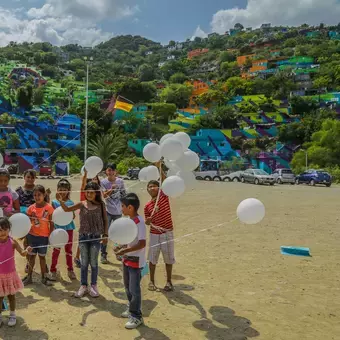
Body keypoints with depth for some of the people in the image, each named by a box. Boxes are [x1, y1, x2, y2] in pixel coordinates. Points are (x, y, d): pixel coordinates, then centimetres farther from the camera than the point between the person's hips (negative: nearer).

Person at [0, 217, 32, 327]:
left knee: (11, 295, 14)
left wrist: (27, 251, -44)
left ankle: (12, 315, 31)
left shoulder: (12, 242, -13)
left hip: (10, 274, -1)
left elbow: (22, 253, -23)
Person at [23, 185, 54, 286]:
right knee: (31, 256, 13)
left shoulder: (49, 208, -11)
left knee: (42, 256, 10)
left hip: (43, 236, -2)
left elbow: (51, 223, -6)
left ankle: (44, 277, 22)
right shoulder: (31, 208, -4)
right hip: (32, 236, 2)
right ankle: (29, 277, 25)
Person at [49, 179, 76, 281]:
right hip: (58, 228, -1)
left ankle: (70, 270, 23)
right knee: (56, 250, 5)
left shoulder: (70, 203, 0)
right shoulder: (55, 202, -2)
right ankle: (53, 270, 17)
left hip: (68, 228, 1)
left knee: (68, 249, 12)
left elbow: (73, 216, -4)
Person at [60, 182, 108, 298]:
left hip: (96, 237, -1)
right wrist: (61, 201, -24)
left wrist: (105, 234, -2)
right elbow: (67, 209, -7)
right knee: (84, 263, 11)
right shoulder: (82, 204, -3)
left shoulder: (100, 205, -4)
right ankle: (83, 285, 24)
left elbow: (105, 220, 1)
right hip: (83, 236, 1)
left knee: (93, 262, 9)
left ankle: (93, 285, 24)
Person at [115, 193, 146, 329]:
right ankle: (132, 309, 38)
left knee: (134, 289, 2)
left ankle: (137, 317, 16)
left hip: (136, 261, -9)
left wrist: (125, 250, -26)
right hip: (127, 259, 9)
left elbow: (142, 243, -25)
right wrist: (121, 246, 0)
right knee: (128, 287, 21)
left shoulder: (139, 222, -23)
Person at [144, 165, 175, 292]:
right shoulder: (147, 206, 2)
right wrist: (148, 220, -17)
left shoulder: (164, 196, -4)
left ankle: (169, 281, 22)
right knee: (152, 258, 9)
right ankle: (152, 281, 24)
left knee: (169, 259, 8)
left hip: (167, 233, -1)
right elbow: (147, 223, 6)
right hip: (154, 234, 2)